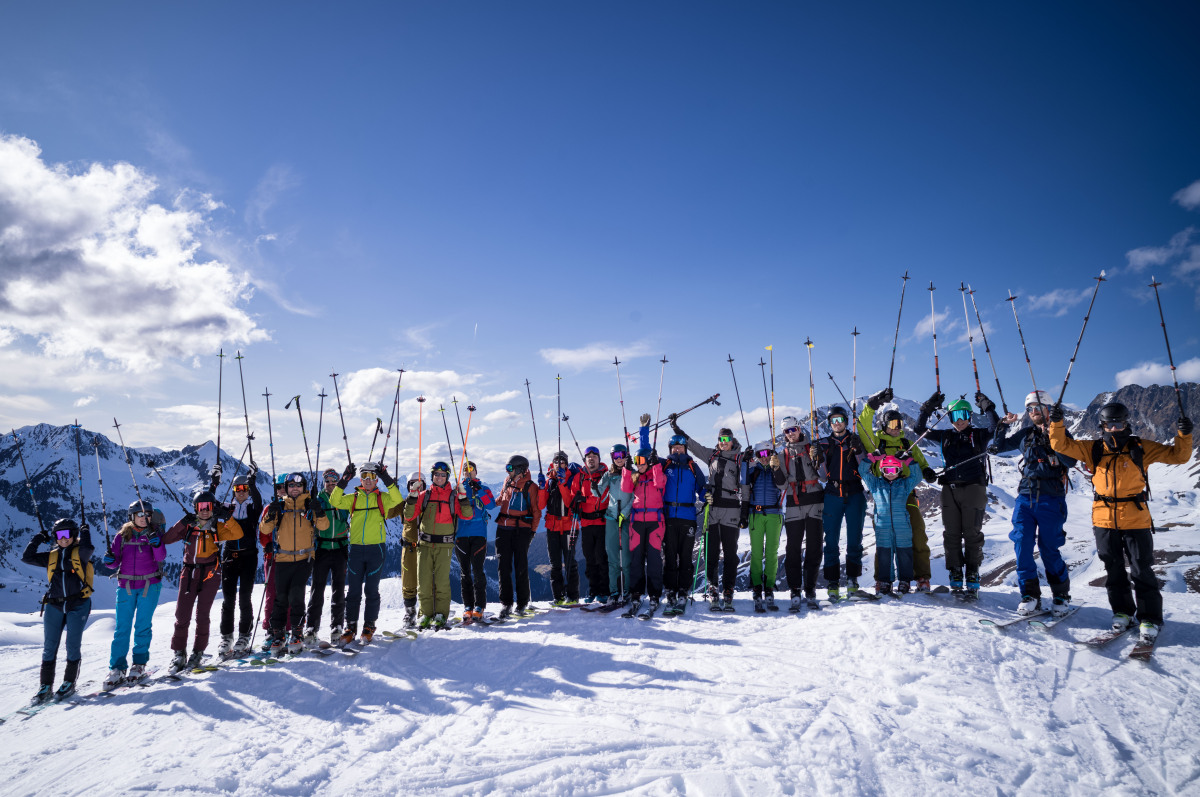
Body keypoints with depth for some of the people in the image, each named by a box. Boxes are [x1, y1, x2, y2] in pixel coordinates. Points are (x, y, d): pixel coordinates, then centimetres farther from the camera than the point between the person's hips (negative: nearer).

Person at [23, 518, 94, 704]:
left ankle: (69, 683, 12)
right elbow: (27, 557, 8)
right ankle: (46, 686, 13)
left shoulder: (80, 553, 1)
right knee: (49, 647, 4)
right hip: (54, 606, 4)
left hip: (78, 605, -4)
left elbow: (87, 548, -21)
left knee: (73, 645, -2)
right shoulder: (51, 557, 14)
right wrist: (38, 538, 8)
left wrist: (84, 532, -5)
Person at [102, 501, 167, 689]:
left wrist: (156, 544, -32)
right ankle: (117, 668, 5)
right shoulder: (122, 536, 4)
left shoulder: (155, 535, 1)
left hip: (149, 585, -1)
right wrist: (110, 560, -19)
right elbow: (116, 562, 3)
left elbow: (161, 557, -14)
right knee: (122, 627, -1)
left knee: (143, 626, 3)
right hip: (126, 586, 1)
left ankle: (139, 664, 15)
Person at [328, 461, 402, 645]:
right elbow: (335, 501, -5)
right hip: (355, 549, 2)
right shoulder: (353, 498, 11)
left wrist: (387, 479, -22)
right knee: (353, 590, 5)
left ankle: (369, 626, 15)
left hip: (375, 548, -2)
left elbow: (396, 499, -15)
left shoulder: (382, 498, 5)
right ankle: (351, 627, 14)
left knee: (372, 590, 4)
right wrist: (343, 480, -13)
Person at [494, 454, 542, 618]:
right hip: (503, 528, 5)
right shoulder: (508, 481, 13)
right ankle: (505, 603, 6)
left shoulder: (530, 486, -4)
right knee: (504, 566, 0)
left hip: (521, 529, -5)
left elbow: (536, 511, -2)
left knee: (520, 566, -1)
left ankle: (523, 602, 12)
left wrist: (532, 530, -5)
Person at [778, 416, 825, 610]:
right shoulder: (783, 454, 11)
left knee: (814, 547, 1)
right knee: (793, 548, -5)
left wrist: (816, 459, -16)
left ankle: (810, 590, 9)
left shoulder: (813, 448, 7)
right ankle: (795, 592, -3)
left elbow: (824, 476, 0)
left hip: (814, 502, 0)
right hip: (794, 504, 1)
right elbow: (782, 485, 7)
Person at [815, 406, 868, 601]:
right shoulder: (824, 444, 11)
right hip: (832, 496, 0)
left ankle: (852, 579, 13)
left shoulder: (856, 441, 9)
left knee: (854, 539, 1)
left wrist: (858, 451, -13)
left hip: (855, 495, 0)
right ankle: (832, 583, 1)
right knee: (831, 541, -3)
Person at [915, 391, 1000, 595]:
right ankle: (955, 578, 7)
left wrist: (987, 408, -13)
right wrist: (928, 408, 7)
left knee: (972, 533, -3)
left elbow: (996, 429, -10)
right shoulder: (945, 436, 16)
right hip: (950, 489, 3)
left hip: (973, 488, -3)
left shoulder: (978, 434, 8)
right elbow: (920, 430, 15)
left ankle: (973, 577, 5)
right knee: (951, 534, 2)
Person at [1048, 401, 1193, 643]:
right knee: (1114, 570, 12)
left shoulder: (1141, 448, 2)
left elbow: (1177, 456, 3)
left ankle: (1149, 619, 13)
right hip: (1104, 519, 2)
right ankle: (1123, 612, 26)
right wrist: (1056, 422, -15)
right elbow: (1061, 445, 0)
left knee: (1142, 570, 1)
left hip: (1136, 518, -2)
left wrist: (1183, 435, -13)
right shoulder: (1092, 449, 4)